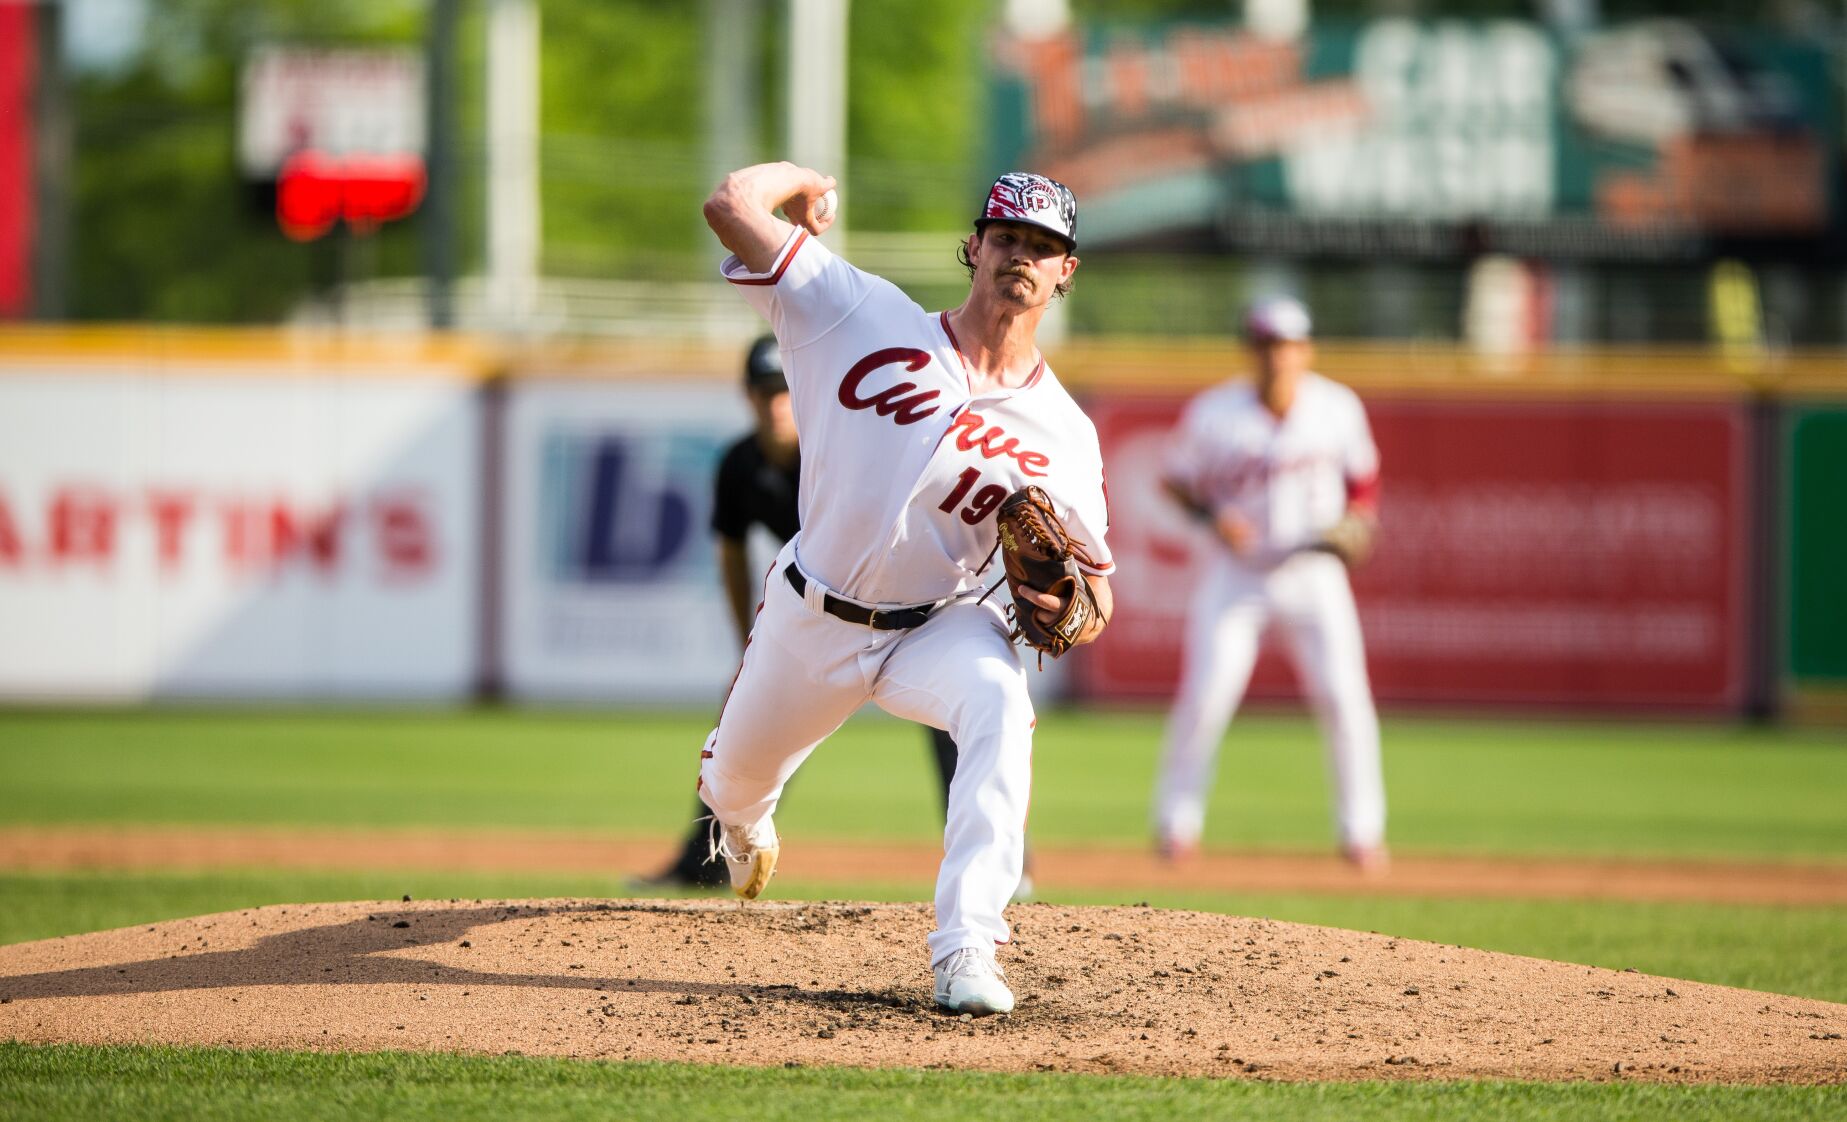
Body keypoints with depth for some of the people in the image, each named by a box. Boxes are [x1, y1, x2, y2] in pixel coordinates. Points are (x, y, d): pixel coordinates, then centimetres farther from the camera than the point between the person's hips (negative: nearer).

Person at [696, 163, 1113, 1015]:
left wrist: (1064, 605, -27)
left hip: (941, 625, -1)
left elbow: (1095, 591, -4)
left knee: (999, 706, -35)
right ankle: (742, 819, 64)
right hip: (812, 618, 1)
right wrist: (803, 179, 1)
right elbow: (731, 206, -17)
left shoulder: (1062, 435, -9)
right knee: (735, 784, 20)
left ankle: (966, 949, -39)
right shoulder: (865, 316, -12)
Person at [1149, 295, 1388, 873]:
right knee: (1205, 694, -10)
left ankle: (1361, 830, 5)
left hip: (1313, 571, 1)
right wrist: (1214, 516, -18)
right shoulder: (1213, 414, -11)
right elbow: (1177, 482, 0)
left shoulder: (1337, 408, -5)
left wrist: (1358, 523, -8)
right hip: (1237, 572, -1)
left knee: (1343, 695, -9)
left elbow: (1362, 474, 10)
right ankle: (1177, 821, 8)